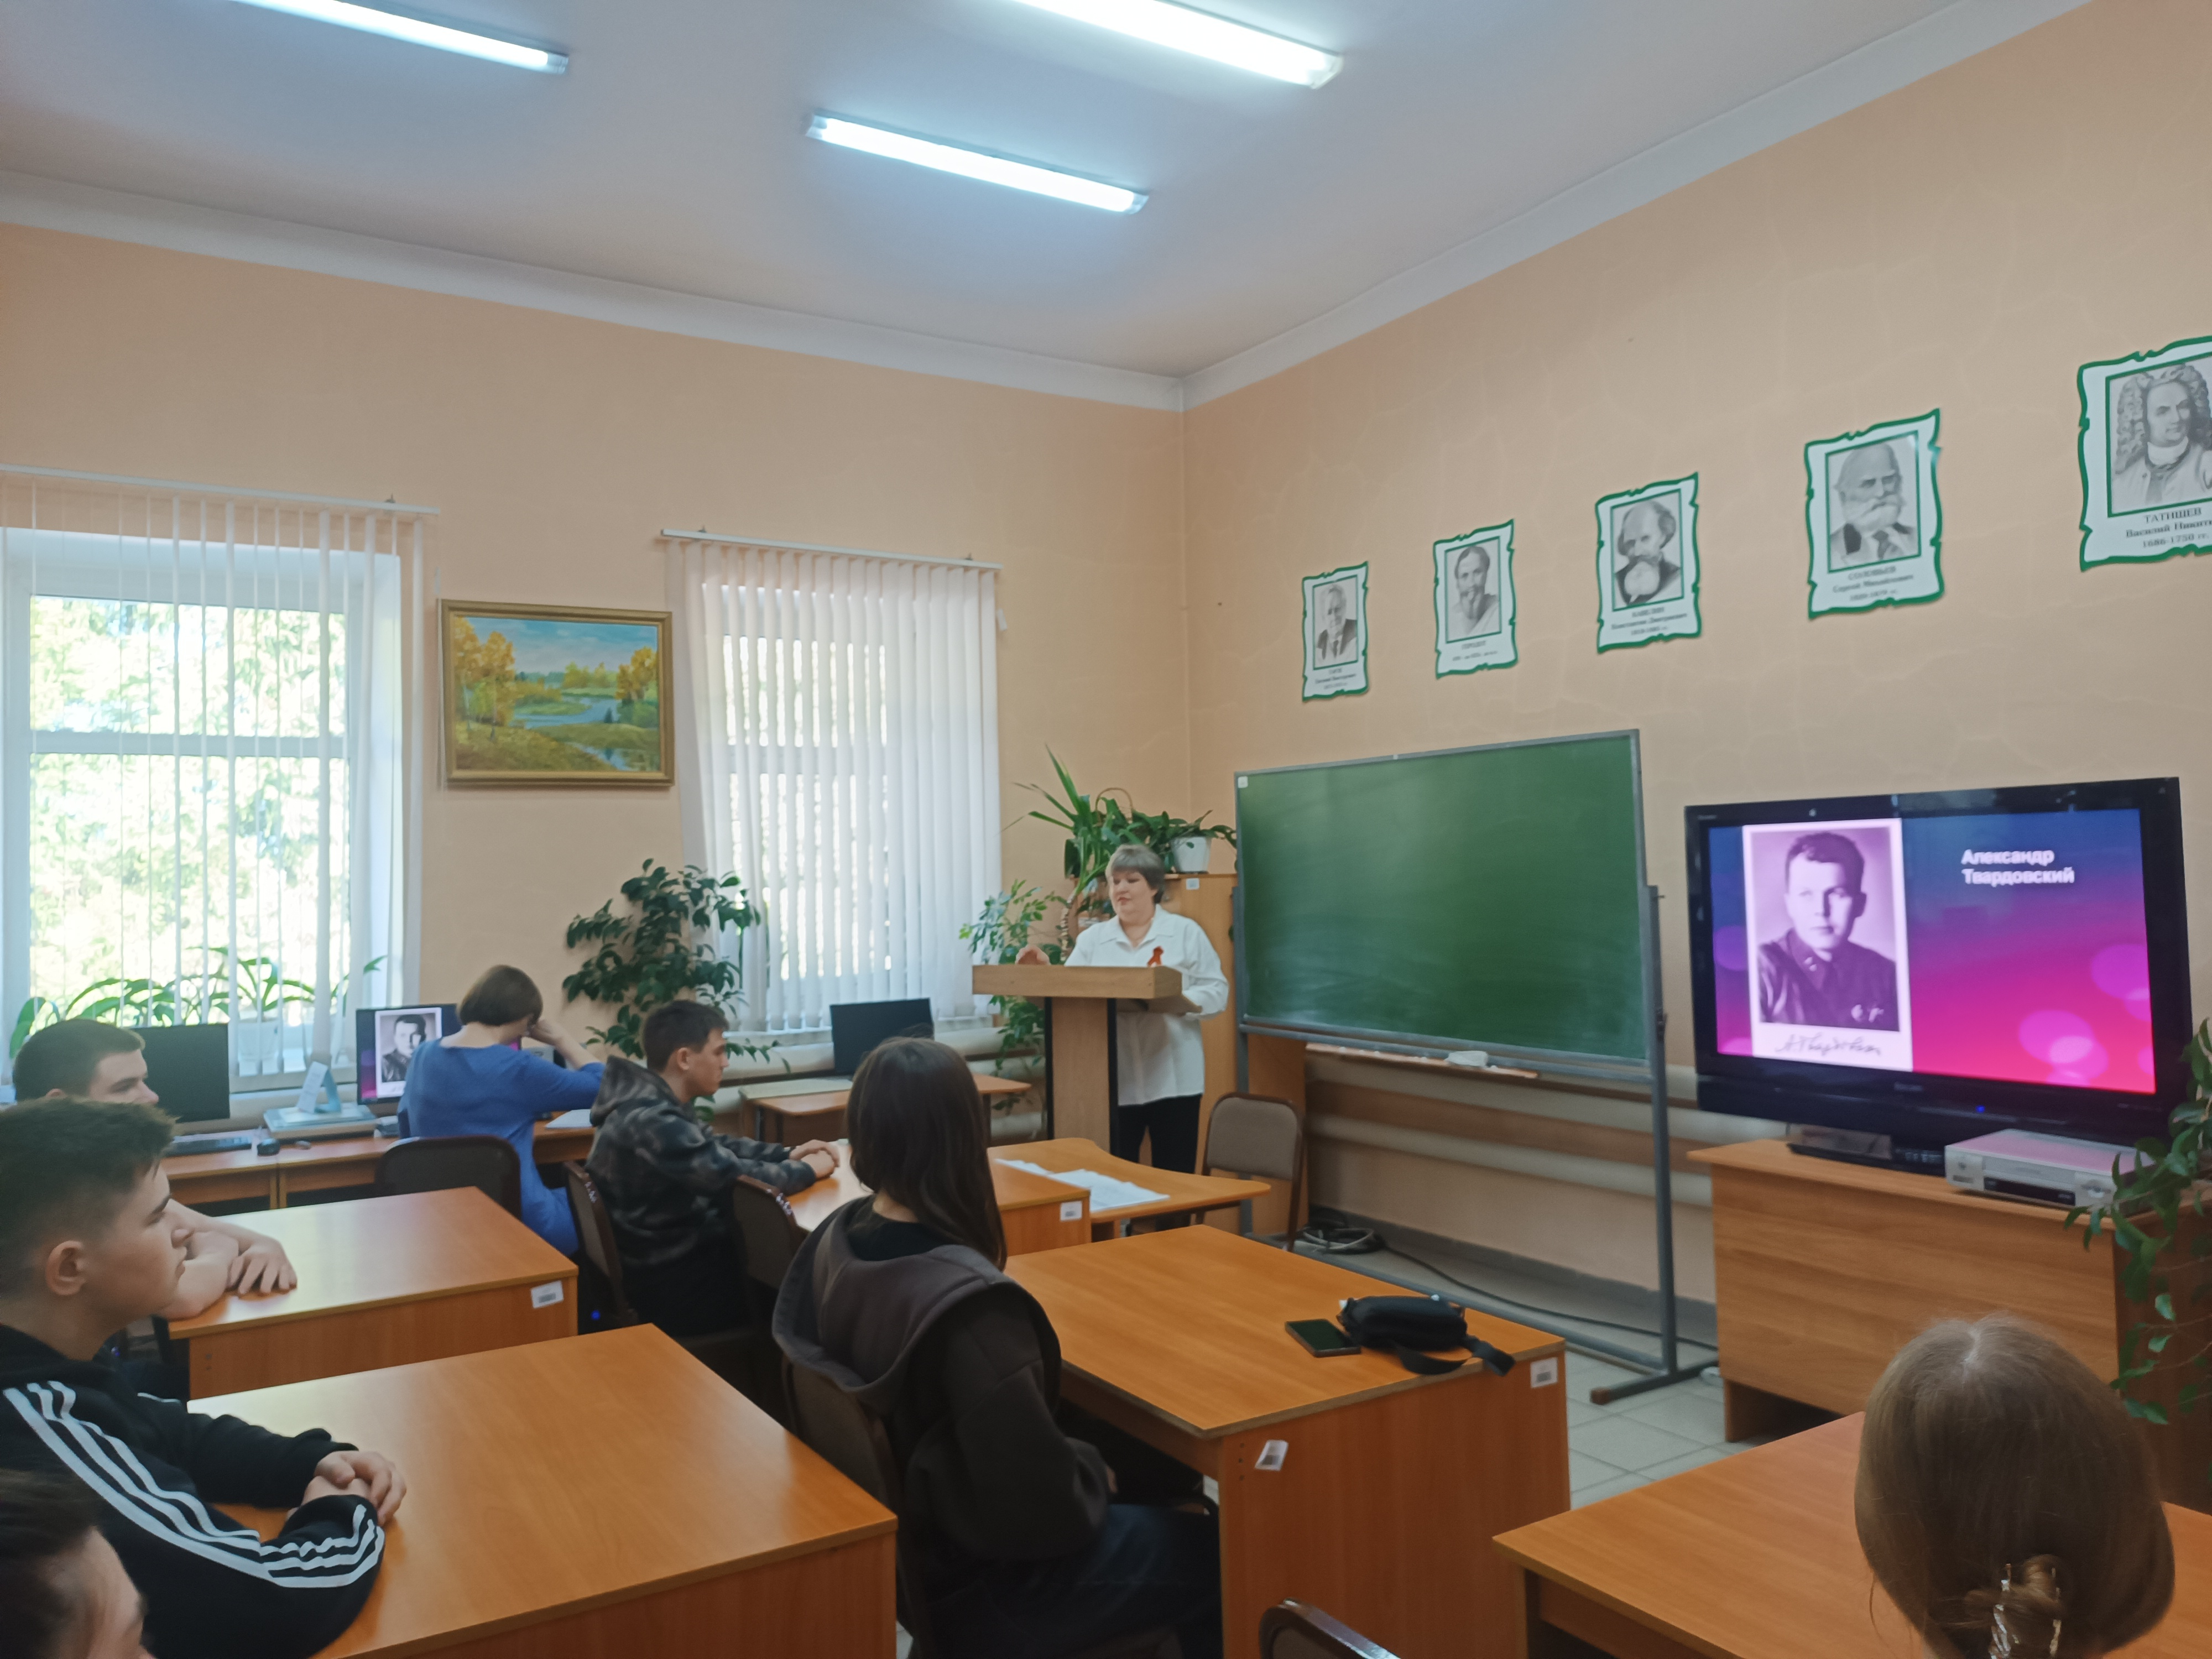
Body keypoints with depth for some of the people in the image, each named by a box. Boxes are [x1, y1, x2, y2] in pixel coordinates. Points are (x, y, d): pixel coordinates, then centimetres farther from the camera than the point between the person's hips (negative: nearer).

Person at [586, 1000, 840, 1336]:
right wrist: (806, 1170, -12)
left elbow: (715, 1145, 15)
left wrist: (788, 1154, 2)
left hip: (671, 1259, 9)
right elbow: (736, 1177, -29)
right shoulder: (652, 1123, -28)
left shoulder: (651, 1106, 3)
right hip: (672, 1288, -9)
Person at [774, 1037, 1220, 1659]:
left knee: (1157, 1512, 23)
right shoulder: (969, 1305, -35)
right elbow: (1043, 1506, -27)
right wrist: (1093, 1474, -8)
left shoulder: (831, 1241, -9)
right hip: (973, 1582, -8)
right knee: (1209, 1551, 9)